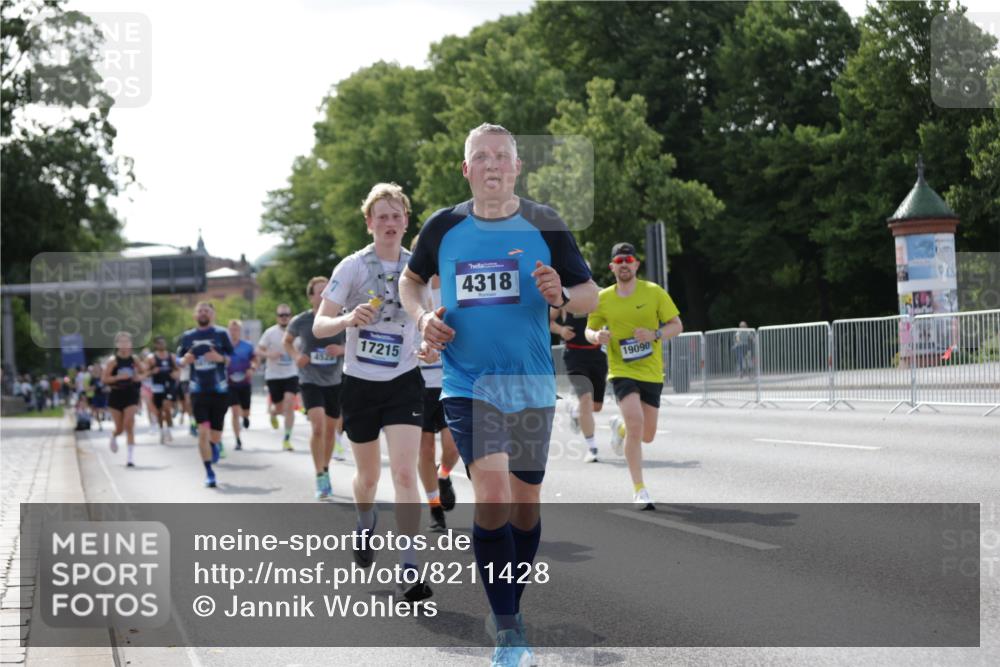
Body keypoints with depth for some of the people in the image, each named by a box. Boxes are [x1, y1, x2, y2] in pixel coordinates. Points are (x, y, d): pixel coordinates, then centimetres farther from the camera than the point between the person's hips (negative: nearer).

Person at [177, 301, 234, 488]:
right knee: (203, 431, -12)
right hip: (198, 390, 1)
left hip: (219, 390, -1)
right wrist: (185, 360, -9)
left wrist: (220, 358, -19)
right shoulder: (187, 336, 7)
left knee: (215, 434, 6)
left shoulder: (221, 333, 1)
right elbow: (179, 359, 14)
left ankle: (216, 444, 45)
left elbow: (234, 358, 1)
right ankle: (209, 473, -1)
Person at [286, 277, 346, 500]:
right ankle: (320, 477, -10)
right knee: (318, 426, -19)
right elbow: (287, 342, 12)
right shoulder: (300, 321, -7)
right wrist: (295, 355, -8)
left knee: (330, 429, 13)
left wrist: (342, 350, -18)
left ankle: (326, 471, 34)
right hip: (311, 382, -2)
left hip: (335, 381, 2)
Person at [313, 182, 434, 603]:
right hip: (359, 384, 0)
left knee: (405, 473, -15)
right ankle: (365, 527, 48)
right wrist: (348, 319, -31)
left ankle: (409, 571, -14)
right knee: (368, 475, 15)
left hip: (404, 383, 0)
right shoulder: (352, 266, -7)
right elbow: (318, 326, -11)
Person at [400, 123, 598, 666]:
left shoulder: (544, 225, -1)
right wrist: (421, 317, -1)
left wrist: (561, 295, -18)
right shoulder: (444, 227, 0)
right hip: (466, 383, -1)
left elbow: (591, 295, 4)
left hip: (531, 384, 2)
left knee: (525, 503, 11)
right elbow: (410, 279, 19)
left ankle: (509, 607, 34)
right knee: (492, 496, -18)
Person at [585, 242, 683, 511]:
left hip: (652, 372, 2)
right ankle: (639, 490, -10)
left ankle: (620, 426, 45)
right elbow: (589, 330, 12)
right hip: (622, 371, -2)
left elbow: (677, 325, -1)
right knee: (636, 424, -21)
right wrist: (597, 336, -13)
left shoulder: (654, 292, -3)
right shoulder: (603, 298, 0)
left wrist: (655, 335, -20)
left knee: (647, 435, 8)